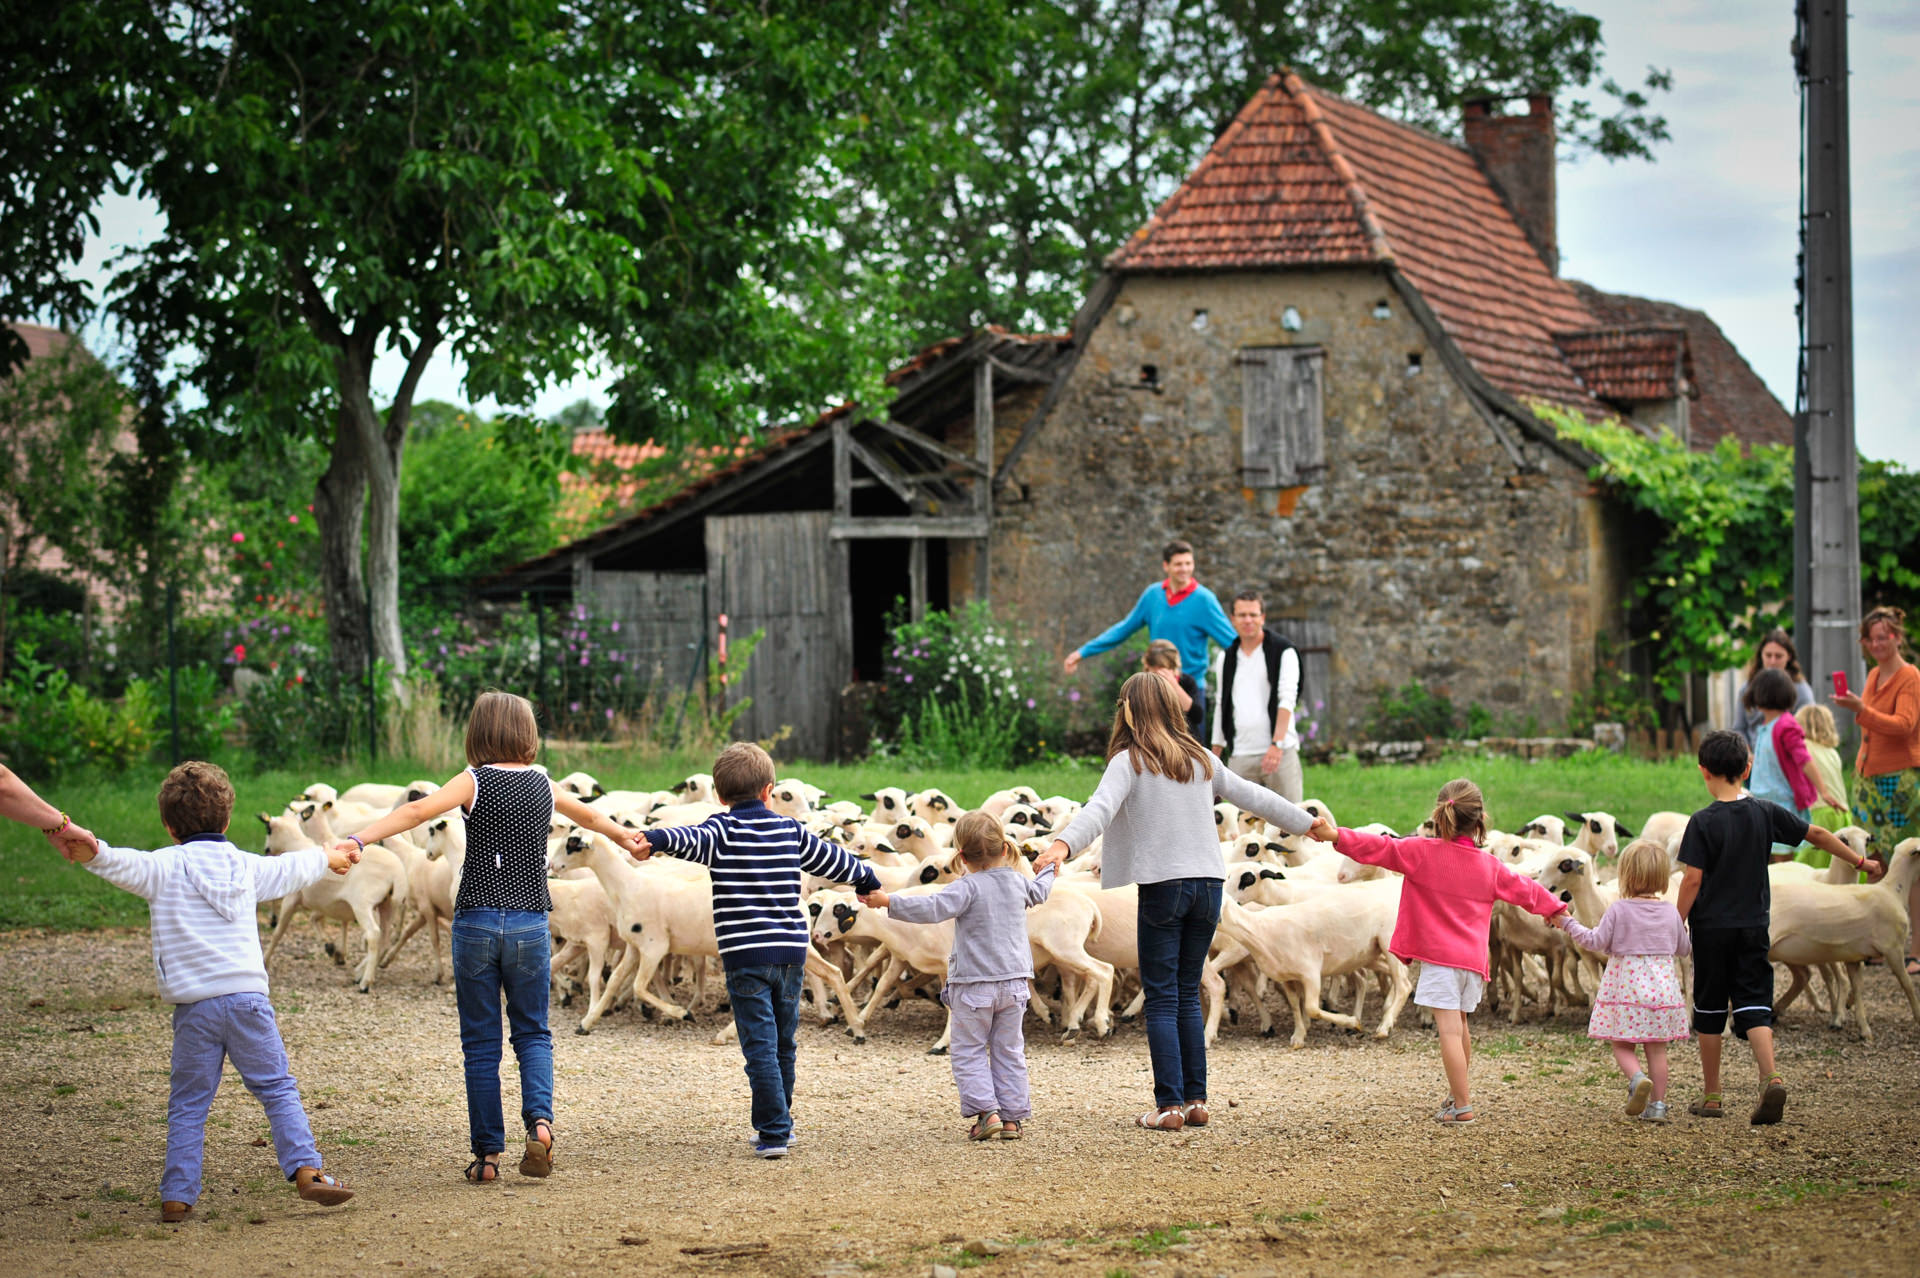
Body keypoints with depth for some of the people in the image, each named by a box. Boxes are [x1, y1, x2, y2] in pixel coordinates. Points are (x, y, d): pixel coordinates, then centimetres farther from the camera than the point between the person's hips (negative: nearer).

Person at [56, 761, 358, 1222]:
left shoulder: (165, 867, 0)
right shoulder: (246, 866, 14)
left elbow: (125, 864, -22)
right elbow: (291, 869, 34)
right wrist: (327, 857, 54)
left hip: (194, 1007, -2)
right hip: (248, 997, 2)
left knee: (188, 1106, 6)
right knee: (278, 1089, 10)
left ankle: (177, 1197, 4)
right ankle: (306, 1169, -1)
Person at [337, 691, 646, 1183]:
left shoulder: (474, 782, -3)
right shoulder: (544, 785, 10)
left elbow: (417, 811, -19)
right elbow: (590, 816, 30)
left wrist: (356, 840, -28)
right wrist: (624, 836, 50)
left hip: (476, 922, -2)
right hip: (530, 926, 2)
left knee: (480, 1044, 6)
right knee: (532, 1033, 15)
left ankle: (487, 1154, 5)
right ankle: (539, 1120, -10)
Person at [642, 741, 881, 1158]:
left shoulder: (723, 831, -3)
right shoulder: (790, 830, 12)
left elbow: (690, 839, -26)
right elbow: (833, 860, 26)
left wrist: (654, 840, -42)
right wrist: (867, 880, 45)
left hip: (745, 955, -5)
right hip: (791, 951, 5)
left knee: (760, 1045, -5)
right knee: (783, 1043, 18)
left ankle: (774, 1132, -9)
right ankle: (779, 1121, 30)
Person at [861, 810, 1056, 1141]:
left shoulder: (968, 888, -15)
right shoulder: (1018, 883, 6)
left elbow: (932, 908, -27)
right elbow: (1039, 892, 29)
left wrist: (889, 902, -28)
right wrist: (1049, 870, 51)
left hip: (974, 984, -5)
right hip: (1014, 981, 5)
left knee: (969, 1052, 4)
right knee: (1009, 1052, 13)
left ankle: (986, 1112, -8)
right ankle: (1012, 1116, 11)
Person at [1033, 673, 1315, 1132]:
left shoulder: (1130, 762, -4)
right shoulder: (1200, 760, 12)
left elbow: (1101, 808, -22)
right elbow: (1253, 797, 19)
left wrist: (1063, 845, -36)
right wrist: (1307, 823, 31)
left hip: (1164, 887, -5)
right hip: (1208, 884, 5)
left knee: (1162, 999, -1)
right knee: (1188, 995, 14)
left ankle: (1170, 1106, -6)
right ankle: (1196, 1100, 12)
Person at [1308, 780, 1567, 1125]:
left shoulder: (1423, 852, -4)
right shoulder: (1490, 867, 11)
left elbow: (1380, 848, -12)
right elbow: (1523, 888, 27)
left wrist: (1336, 836, -15)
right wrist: (1553, 907, 45)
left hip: (1439, 957, -6)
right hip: (1473, 957, 6)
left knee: (1449, 1031, -7)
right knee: (1459, 1026, 23)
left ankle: (1462, 1105, -9)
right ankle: (1458, 1090, 38)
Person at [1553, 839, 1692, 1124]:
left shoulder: (1618, 910, -10)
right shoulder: (1670, 912, 2)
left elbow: (1597, 942, -9)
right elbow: (1683, 948, 12)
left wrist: (1570, 924, 2)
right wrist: (1684, 929, 32)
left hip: (1626, 985, -3)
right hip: (1662, 985, 3)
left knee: (1622, 1046, 4)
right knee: (1656, 1049, 9)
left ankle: (1637, 1079, -24)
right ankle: (1658, 1104, 6)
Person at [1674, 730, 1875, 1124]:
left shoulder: (1703, 822, -12)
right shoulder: (1766, 813, 0)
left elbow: (1692, 879, -15)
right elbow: (1817, 835, 9)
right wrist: (1860, 861, 22)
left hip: (1711, 927, -3)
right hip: (1753, 926, 3)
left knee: (1709, 1009, 9)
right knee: (1754, 1005, 3)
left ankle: (1711, 1096, 16)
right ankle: (1770, 1078, -21)